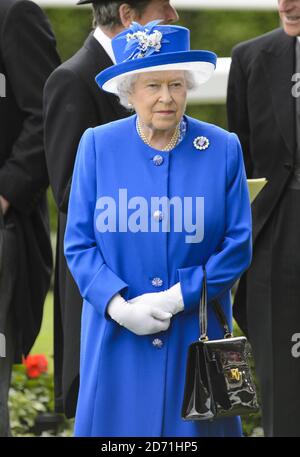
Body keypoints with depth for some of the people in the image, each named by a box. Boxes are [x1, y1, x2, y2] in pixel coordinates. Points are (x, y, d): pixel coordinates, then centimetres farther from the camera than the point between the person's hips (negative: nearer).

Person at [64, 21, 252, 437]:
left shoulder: (223, 149, -2)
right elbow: (78, 244, -1)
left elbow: (238, 246, -2)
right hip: (117, 338, 0)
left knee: (195, 426, 6)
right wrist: (119, 307, -15)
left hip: (196, 335, 0)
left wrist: (174, 299, -13)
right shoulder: (97, 146, -1)